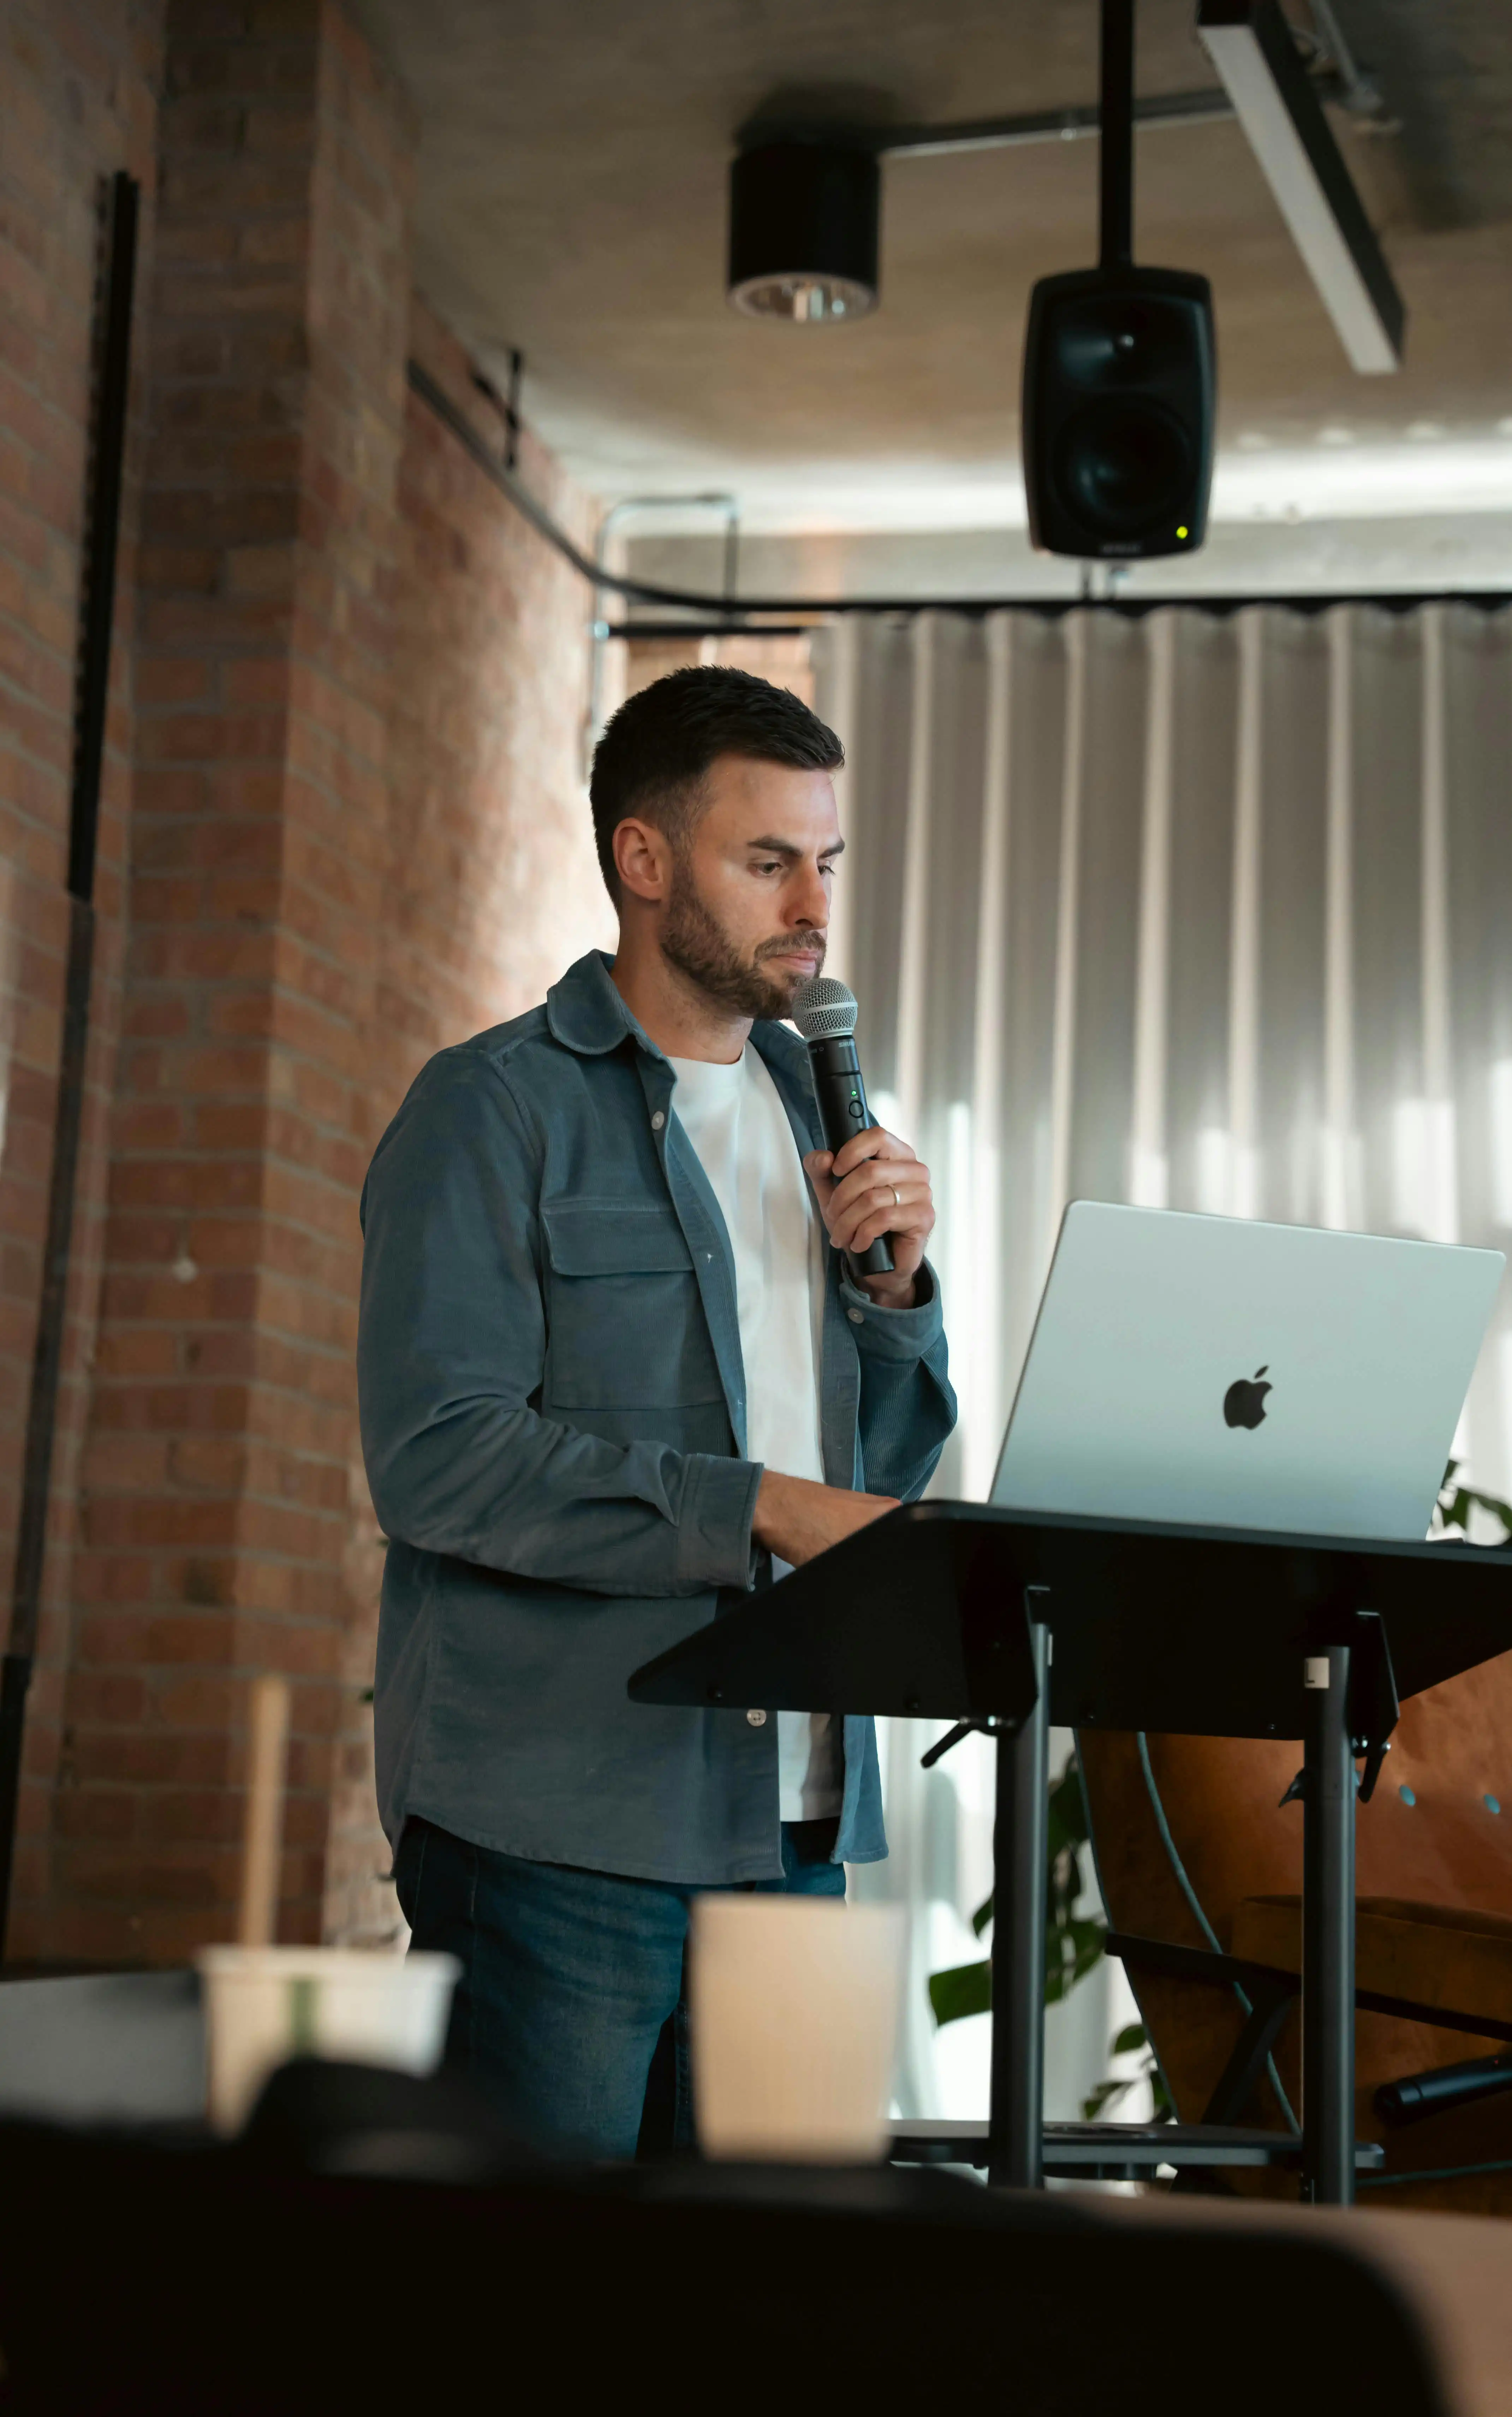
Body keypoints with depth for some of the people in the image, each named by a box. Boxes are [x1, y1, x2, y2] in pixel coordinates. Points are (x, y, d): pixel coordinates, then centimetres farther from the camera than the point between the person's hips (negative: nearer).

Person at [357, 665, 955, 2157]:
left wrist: (898, 1283, 1)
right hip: (561, 1824, -6)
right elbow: (434, 1456, -16)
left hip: (792, 1818, 7)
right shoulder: (496, 1109, -4)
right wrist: (762, 1509, -18)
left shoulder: (813, 1112, 18)